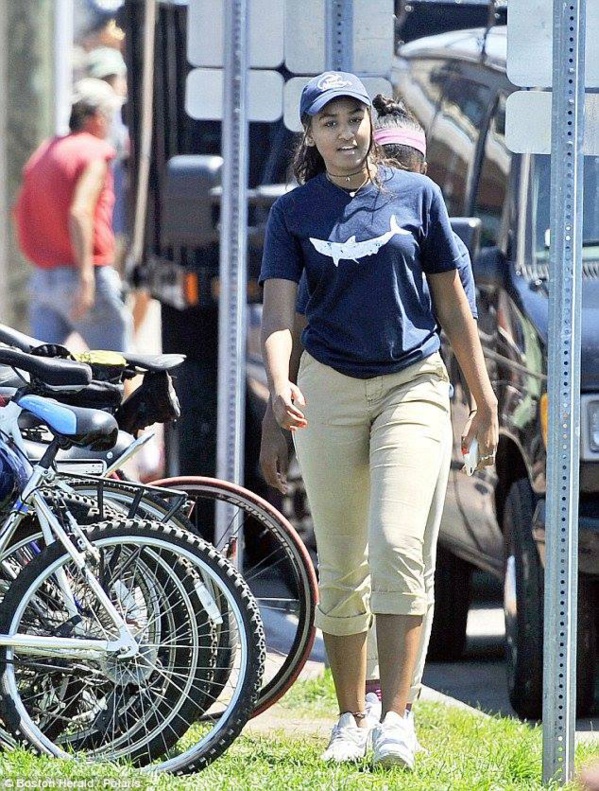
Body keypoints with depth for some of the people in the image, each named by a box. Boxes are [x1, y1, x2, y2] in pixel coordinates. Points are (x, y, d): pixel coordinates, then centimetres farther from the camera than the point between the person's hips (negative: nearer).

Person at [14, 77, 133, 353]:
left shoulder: (43, 153, 14)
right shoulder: (94, 153, -9)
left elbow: (18, 211, 16)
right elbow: (79, 212, -22)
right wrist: (86, 276, -27)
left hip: (42, 277, 7)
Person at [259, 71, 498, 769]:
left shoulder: (416, 194, 3)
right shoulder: (293, 212, 3)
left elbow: (451, 303, 9)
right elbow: (277, 309, -8)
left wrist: (485, 403, 8)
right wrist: (278, 383, -28)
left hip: (413, 383, -1)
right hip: (330, 389, 1)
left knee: (398, 542, -18)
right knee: (340, 566, 5)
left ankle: (395, 718, -20)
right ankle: (350, 721, 16)